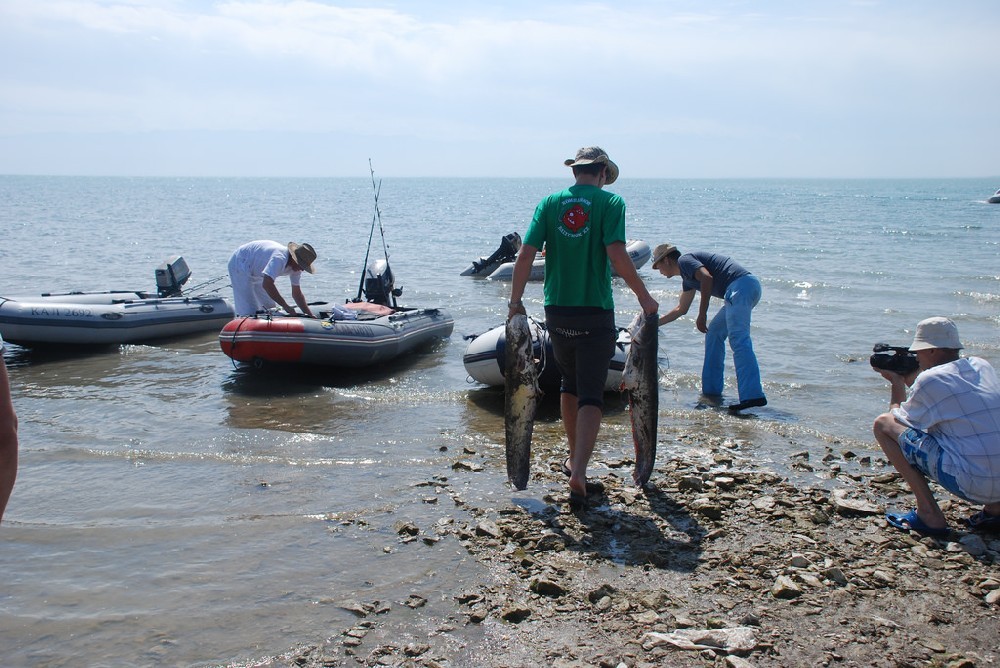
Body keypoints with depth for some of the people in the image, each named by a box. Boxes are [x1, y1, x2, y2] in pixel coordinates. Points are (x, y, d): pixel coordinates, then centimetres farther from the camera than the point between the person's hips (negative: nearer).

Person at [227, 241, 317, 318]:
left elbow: (297, 294, -1)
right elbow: (267, 284, -47)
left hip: (255, 272, 9)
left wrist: (309, 314, -11)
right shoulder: (279, 258, -37)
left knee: (269, 307, 8)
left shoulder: (296, 266, -9)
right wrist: (285, 306, -42)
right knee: (250, 311, -17)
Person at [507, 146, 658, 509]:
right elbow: (616, 255, -15)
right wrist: (643, 296, -5)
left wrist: (515, 301, 7)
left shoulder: (550, 203, 5)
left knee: (570, 383, 23)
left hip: (557, 311, 4)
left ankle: (574, 458, 34)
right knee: (591, 395, -1)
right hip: (595, 315, -4)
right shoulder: (610, 202, -4)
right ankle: (578, 472, -16)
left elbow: (525, 255, -2)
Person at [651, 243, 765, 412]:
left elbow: (707, 278, -15)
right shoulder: (687, 278, 31)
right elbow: (681, 309, 44)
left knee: (738, 339, -20)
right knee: (714, 333, 19)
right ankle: (712, 390, 19)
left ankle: (753, 395, -32)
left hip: (740, 285, -10)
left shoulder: (684, 260, 3)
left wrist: (702, 315, -13)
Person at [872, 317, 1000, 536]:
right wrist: (910, 378, 27)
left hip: (971, 484, -7)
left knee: (883, 423, 2)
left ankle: (929, 514, 0)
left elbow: (898, 420, 10)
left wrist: (896, 383, 22)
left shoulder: (929, 380, -7)